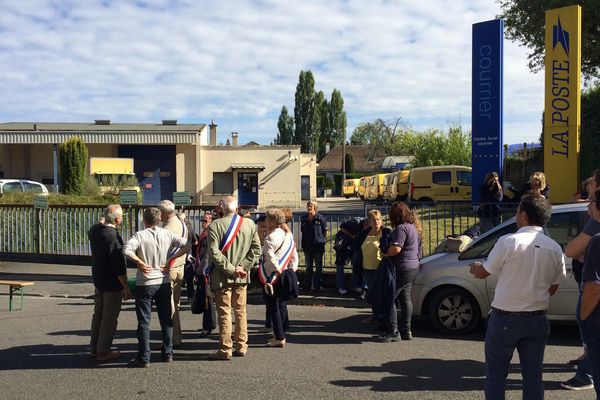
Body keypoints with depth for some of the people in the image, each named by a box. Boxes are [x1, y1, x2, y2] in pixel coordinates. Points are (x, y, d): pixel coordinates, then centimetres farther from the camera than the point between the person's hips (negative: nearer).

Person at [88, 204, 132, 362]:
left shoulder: (94, 230, -2)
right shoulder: (114, 237, -25)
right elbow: (119, 266, -23)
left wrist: (103, 222, 18)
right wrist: (126, 288, -17)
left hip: (98, 280, 8)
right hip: (112, 284, -8)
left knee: (98, 314, 19)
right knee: (109, 318, 3)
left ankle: (94, 348, 29)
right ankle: (103, 352, 11)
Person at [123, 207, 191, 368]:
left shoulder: (140, 235, -10)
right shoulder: (167, 234, 0)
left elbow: (126, 249, -26)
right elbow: (186, 245, -5)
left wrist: (139, 262, -14)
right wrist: (170, 259, -3)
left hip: (145, 284, -3)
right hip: (164, 282, 4)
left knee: (144, 321, 3)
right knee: (166, 319, 14)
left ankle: (143, 358, 4)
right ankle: (167, 354, 20)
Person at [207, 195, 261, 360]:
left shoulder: (215, 225, -10)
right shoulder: (250, 224, 2)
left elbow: (214, 252, -16)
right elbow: (256, 249, 1)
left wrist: (230, 269, -11)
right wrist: (243, 267, -2)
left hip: (222, 277, -4)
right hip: (242, 278, 4)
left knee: (224, 314, 2)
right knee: (241, 311, 13)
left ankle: (225, 350, 6)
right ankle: (241, 347, 19)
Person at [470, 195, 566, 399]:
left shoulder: (509, 242, -15)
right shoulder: (555, 248, 0)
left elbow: (483, 272, -4)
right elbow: (552, 289, 9)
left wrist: (474, 267, 17)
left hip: (505, 319, -4)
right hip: (537, 320, 4)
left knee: (496, 373, 10)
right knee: (533, 375, 13)